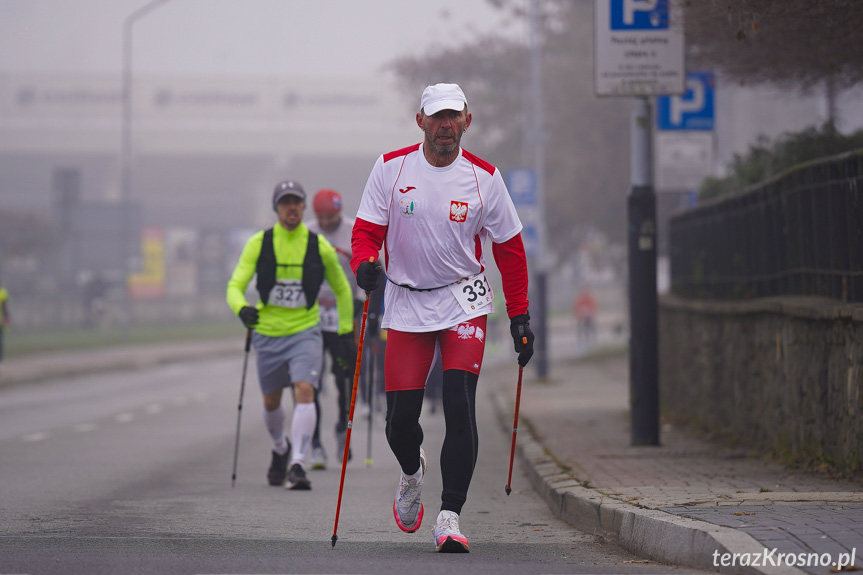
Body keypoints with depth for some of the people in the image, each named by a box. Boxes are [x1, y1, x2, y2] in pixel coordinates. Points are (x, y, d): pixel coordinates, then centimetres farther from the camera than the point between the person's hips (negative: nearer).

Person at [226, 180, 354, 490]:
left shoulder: (320, 247, -3)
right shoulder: (259, 244, -4)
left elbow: (342, 290, 11)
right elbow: (235, 286, -8)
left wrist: (346, 331, 11)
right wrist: (242, 308, -30)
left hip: (305, 332, -1)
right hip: (267, 333, 1)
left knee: (305, 392, -21)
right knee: (271, 401, 13)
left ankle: (298, 464, -23)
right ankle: (280, 448, 43)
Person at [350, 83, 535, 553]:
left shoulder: (484, 177, -3)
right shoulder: (391, 168, -4)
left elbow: (509, 249, 5)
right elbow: (366, 231, -1)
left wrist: (519, 317, 3)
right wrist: (365, 264, -24)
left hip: (463, 302, -1)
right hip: (406, 305, 1)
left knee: (459, 408, -16)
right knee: (400, 419, 0)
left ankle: (449, 517, -11)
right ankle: (412, 470, 36)